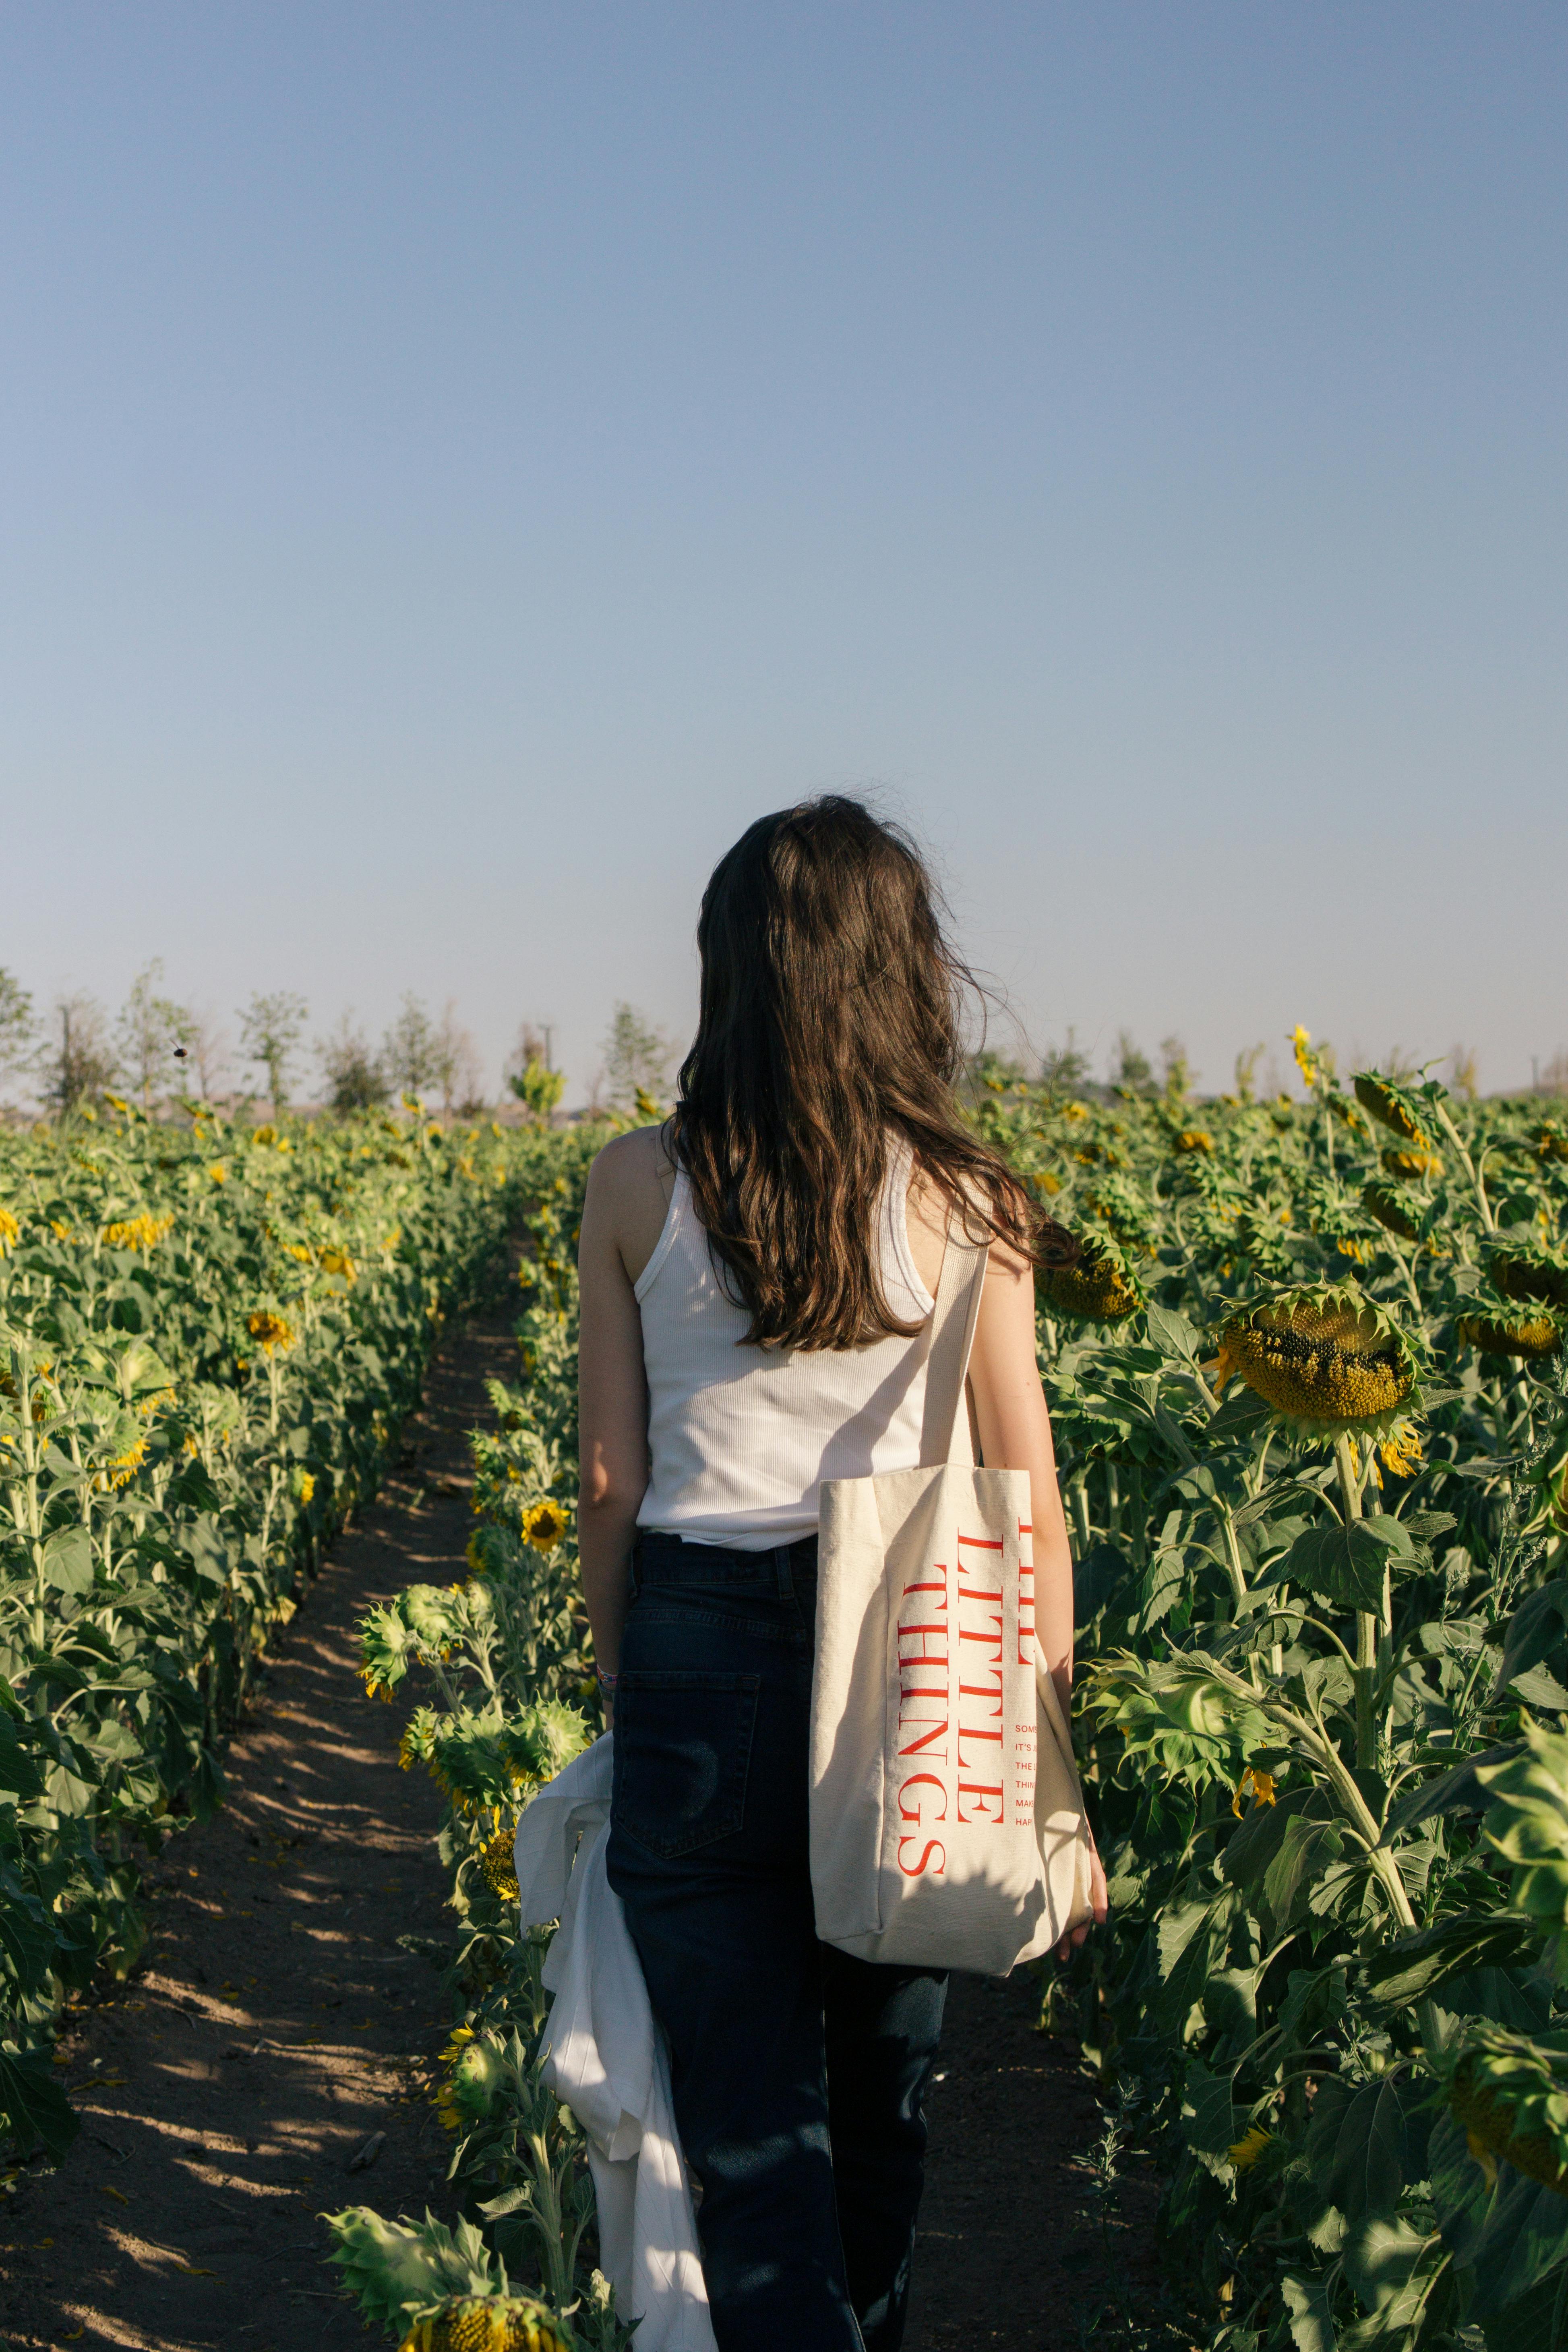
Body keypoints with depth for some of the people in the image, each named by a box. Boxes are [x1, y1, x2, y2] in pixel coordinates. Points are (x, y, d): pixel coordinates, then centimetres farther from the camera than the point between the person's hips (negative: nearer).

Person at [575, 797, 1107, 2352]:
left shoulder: (635, 1186, -4)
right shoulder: (955, 1197, -5)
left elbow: (610, 1485, 0)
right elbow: (1029, 1506, -3)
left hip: (698, 1654, -1)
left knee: (752, 2127, 3)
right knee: (882, 2090, 22)